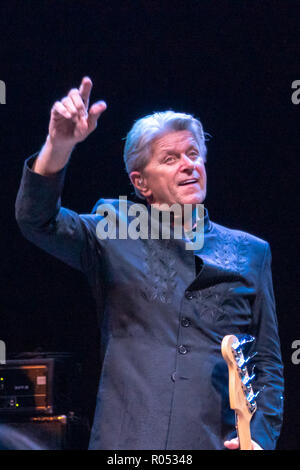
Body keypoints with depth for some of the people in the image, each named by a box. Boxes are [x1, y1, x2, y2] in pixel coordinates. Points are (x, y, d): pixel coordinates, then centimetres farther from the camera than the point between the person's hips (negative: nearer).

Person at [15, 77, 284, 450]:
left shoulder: (250, 252, 14)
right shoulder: (113, 236, 11)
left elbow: (267, 364, 13)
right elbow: (37, 220, -5)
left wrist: (260, 436, -3)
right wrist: (59, 146, -21)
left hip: (218, 442, 1)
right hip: (126, 440, -1)